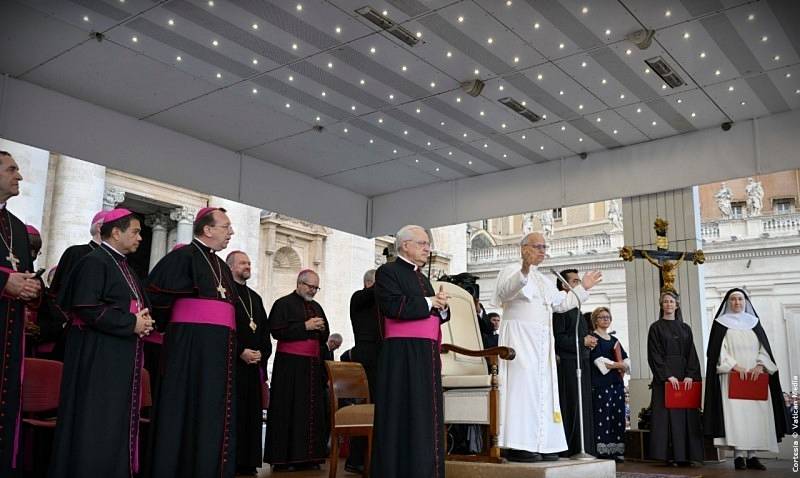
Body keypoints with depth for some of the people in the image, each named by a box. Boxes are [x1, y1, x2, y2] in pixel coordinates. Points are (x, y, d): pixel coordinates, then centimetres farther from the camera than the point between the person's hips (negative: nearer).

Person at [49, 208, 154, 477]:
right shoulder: (95, 261, -10)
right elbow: (86, 307, -21)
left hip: (122, 355, 9)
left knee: (118, 422, 9)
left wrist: (142, 321, 0)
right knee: (96, 423, -5)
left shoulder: (123, 266, 18)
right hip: (98, 354, -9)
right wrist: (131, 323, -17)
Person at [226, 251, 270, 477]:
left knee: (251, 414, 6)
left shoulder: (255, 297, 20)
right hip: (230, 363, -6)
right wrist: (241, 352, -15)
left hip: (254, 364, 6)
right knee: (232, 414, -5)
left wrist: (261, 353, -1)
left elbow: (264, 331, 16)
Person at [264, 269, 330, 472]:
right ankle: (283, 457, 0)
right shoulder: (283, 304, 0)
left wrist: (322, 329, -1)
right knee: (288, 411, -6)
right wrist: (305, 326, -14)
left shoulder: (316, 307, 19)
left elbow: (325, 337, 22)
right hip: (290, 365, -6)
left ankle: (307, 457, 9)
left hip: (312, 365, 6)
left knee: (312, 411, 4)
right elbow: (277, 331, -12)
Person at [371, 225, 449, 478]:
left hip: (427, 355, 8)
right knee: (404, 416, -6)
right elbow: (394, 306, -20)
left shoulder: (422, 278, 21)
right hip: (402, 355, -8)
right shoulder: (388, 271, -4)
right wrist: (429, 302, -9)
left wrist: (441, 306, -1)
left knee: (426, 415, 8)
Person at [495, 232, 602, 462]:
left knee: (543, 389, 5)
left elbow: (561, 303, 29)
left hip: (542, 340, 8)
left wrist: (583, 288, 27)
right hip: (519, 337, -8)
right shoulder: (512, 270, -3)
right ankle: (517, 446, -14)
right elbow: (505, 291, -24)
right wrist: (524, 271, -40)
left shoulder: (544, 279, 23)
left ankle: (541, 444, 8)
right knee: (522, 386, -15)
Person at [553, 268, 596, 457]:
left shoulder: (576, 309, 21)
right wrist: (583, 341, -13)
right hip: (568, 365, -10)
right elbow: (558, 338, -18)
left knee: (583, 411, 10)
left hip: (581, 365, 10)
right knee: (570, 411, -8)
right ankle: (569, 451, -4)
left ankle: (583, 452, 16)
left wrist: (589, 341, 7)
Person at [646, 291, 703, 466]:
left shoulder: (685, 328, 14)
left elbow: (691, 354, 8)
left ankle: (685, 455, 3)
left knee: (686, 416, 0)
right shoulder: (656, 328, 3)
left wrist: (690, 375, -7)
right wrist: (668, 376, -15)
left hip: (685, 378, 4)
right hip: (664, 378, -4)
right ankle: (670, 455, -6)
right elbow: (655, 355, -5)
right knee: (667, 415, -7)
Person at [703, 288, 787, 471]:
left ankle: (752, 455, 1)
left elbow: (764, 347, 9)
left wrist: (760, 365, -9)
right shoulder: (721, 324, 6)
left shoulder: (754, 322, 16)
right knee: (736, 413, -12)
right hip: (731, 376, -3)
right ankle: (739, 455, -12)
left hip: (756, 377, 4)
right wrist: (735, 366, -15)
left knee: (756, 414, -3)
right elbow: (719, 350, -2)